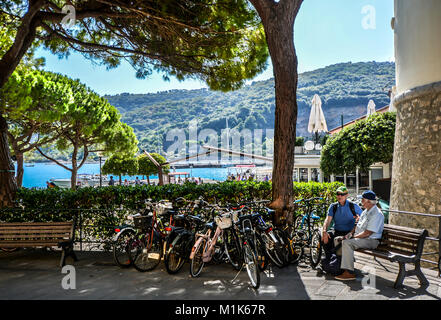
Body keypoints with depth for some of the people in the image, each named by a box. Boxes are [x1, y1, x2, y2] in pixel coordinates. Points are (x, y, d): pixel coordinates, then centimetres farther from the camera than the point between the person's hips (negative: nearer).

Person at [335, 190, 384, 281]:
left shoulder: (377, 214, -17)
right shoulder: (366, 211, 15)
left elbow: (367, 233, -22)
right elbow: (358, 225, 21)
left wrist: (354, 237, -16)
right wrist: (351, 233, 3)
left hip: (371, 240, -10)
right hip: (359, 238, 10)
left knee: (347, 243, -30)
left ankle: (349, 272, -27)